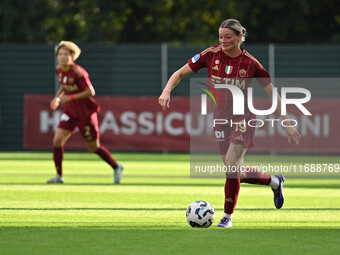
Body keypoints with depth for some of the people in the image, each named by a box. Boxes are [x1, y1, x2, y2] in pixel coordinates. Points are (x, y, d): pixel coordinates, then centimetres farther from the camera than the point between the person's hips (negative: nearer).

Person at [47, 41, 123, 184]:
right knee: (57, 140, -9)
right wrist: (57, 97, 3)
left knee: (93, 147, 4)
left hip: (85, 112, -6)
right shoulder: (59, 70, -1)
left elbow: (90, 92, -22)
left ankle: (116, 168, 27)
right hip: (70, 112, 6)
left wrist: (70, 97, -25)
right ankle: (59, 176, 2)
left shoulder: (77, 72, -23)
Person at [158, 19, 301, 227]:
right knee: (237, 173, 8)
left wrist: (287, 123, -5)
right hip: (221, 119, 4)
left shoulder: (250, 63, -12)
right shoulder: (211, 55, -6)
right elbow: (181, 73, -1)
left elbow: (273, 94, -4)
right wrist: (167, 91, -20)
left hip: (243, 120, -4)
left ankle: (228, 216, -4)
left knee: (231, 166, -21)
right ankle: (274, 181, 37)